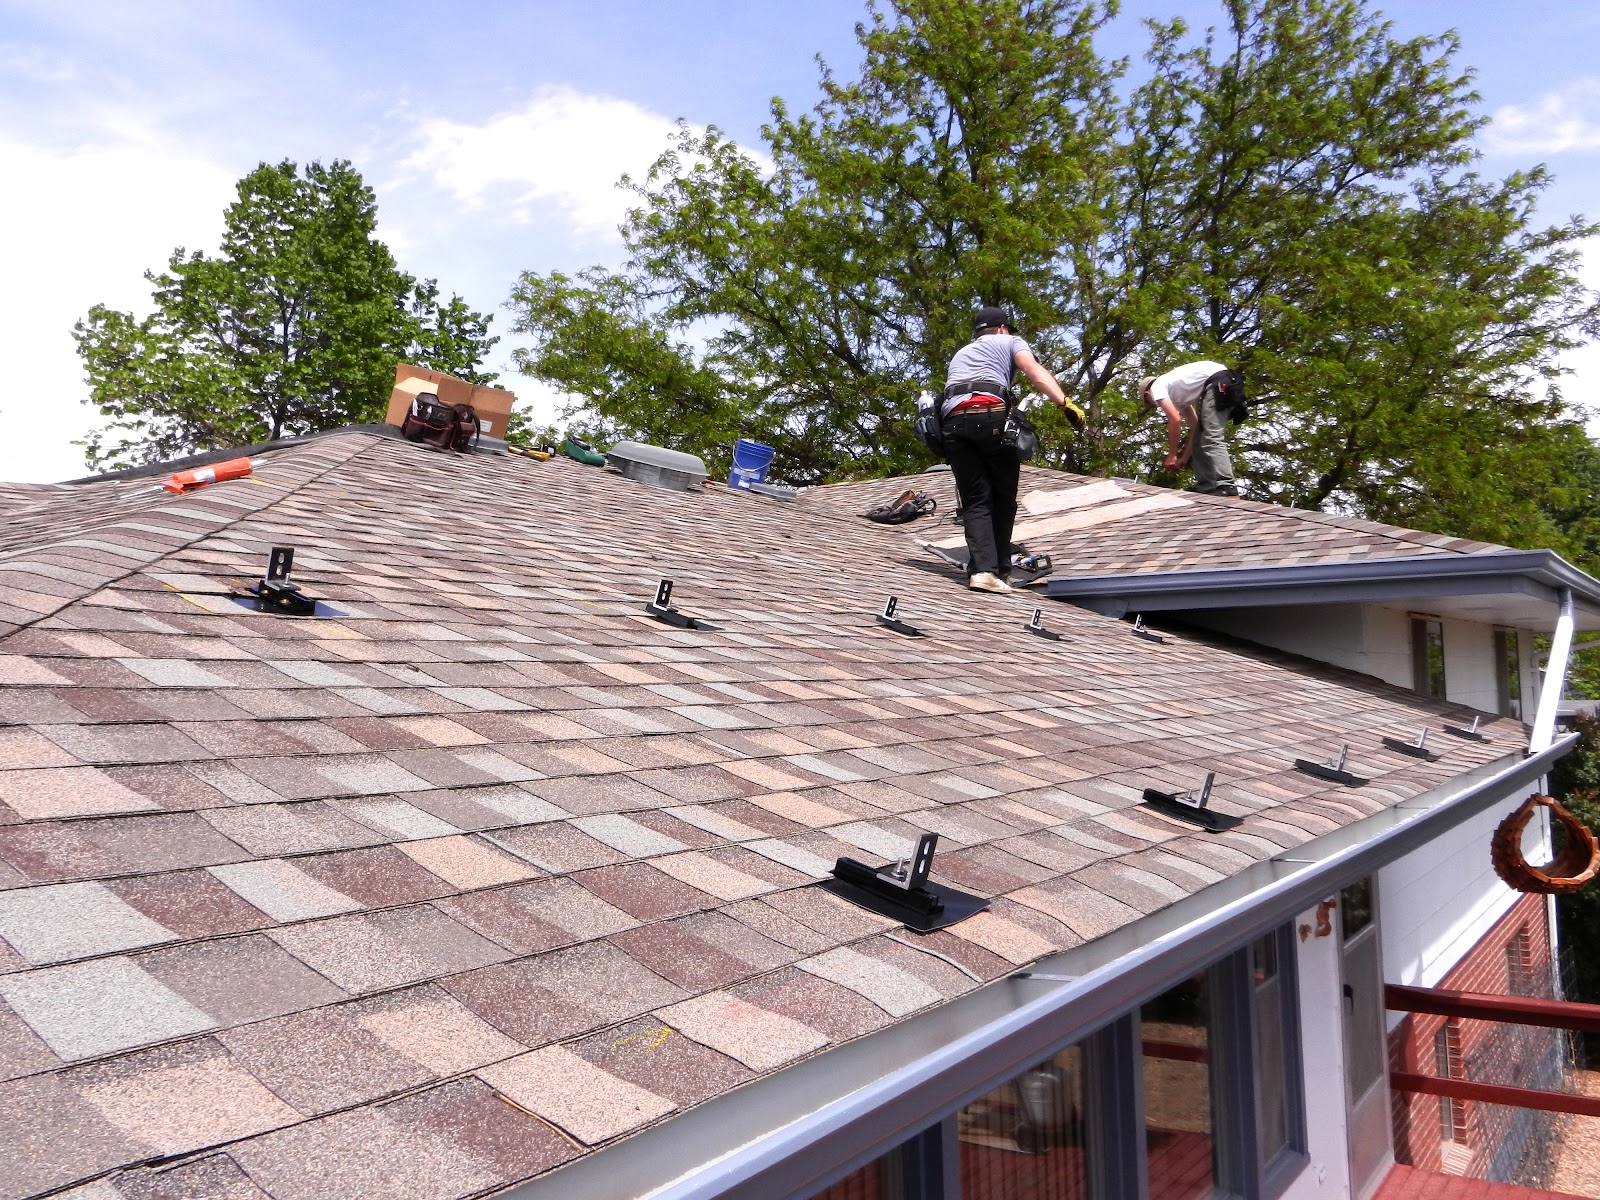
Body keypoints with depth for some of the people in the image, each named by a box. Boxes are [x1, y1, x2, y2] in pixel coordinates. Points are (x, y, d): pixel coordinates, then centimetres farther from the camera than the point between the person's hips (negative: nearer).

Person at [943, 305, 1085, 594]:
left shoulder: (959, 354, 38)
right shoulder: (1009, 341, 23)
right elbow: (1034, 371, 3)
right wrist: (1066, 403, -8)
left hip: (953, 419, 4)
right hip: (991, 416, -3)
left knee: (975, 501, 1)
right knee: (1004, 497, 10)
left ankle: (981, 569, -16)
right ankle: (999, 570, 10)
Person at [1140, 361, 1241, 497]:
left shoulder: (1156, 387, 6)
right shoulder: (1176, 393, 31)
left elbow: (1175, 420, -7)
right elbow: (1194, 423, 27)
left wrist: (1172, 455, 0)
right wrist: (1185, 456, 26)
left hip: (1217, 382, -10)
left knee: (1211, 439, -18)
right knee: (1201, 441, 13)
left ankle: (1226, 493, -32)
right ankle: (1207, 491, 6)